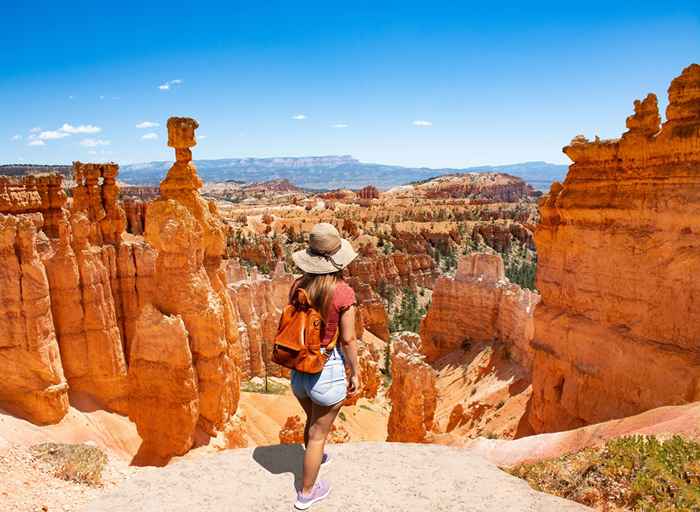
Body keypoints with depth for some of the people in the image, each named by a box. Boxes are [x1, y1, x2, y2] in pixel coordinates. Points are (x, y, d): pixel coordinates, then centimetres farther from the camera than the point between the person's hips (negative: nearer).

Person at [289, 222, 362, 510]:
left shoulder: (298, 286, -7)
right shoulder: (343, 293, -21)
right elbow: (348, 340, -15)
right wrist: (355, 373, -1)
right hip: (328, 369, -5)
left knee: (312, 421, 31)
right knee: (318, 433, 14)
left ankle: (315, 459, 57)